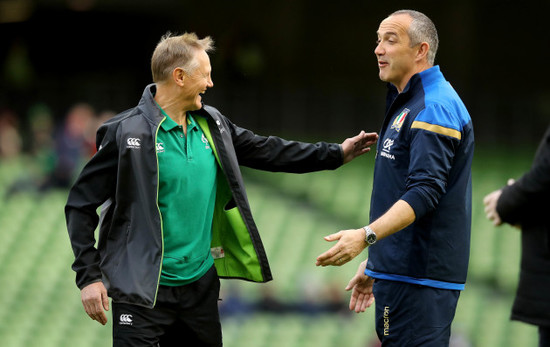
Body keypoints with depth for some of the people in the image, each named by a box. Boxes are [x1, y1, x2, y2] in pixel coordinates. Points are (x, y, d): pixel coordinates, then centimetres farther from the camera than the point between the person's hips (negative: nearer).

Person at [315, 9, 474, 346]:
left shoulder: (434, 108, -14)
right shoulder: (407, 104, 21)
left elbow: (424, 193, -24)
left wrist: (367, 236, -34)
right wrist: (376, 262, 26)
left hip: (420, 278, -11)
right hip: (400, 271, 11)